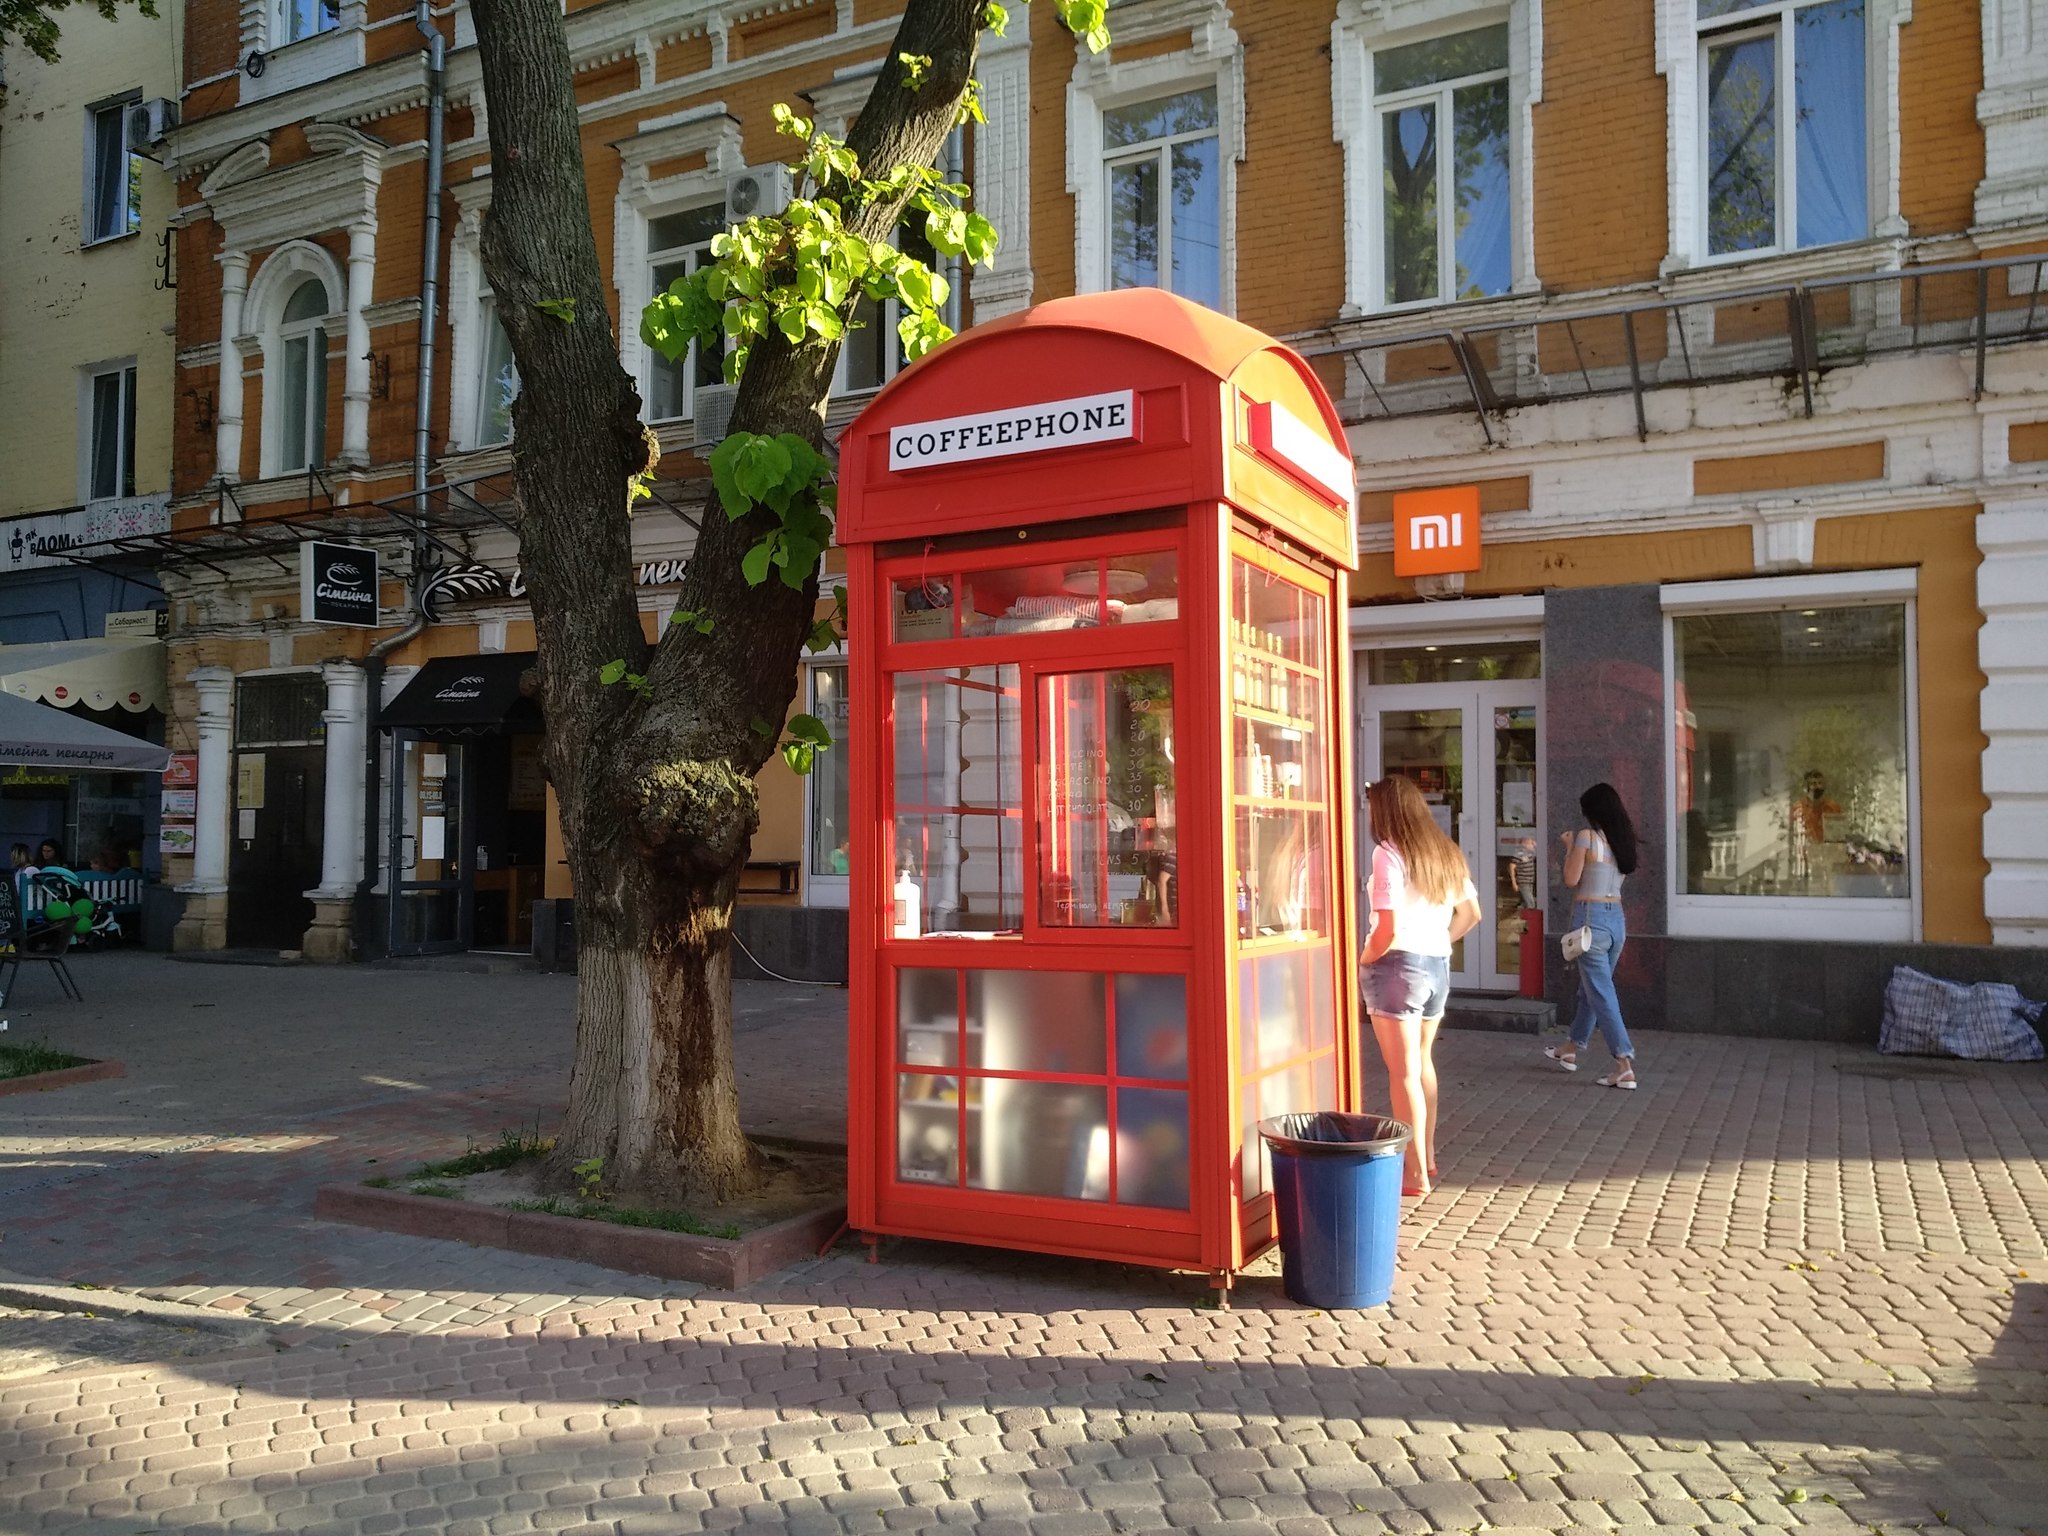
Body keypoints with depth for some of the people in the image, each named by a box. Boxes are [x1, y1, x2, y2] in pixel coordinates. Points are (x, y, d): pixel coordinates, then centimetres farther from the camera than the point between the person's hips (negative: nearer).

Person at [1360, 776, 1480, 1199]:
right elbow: (1470, 913, 15)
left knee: (1403, 1071, -1)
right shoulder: (1445, 852, 8)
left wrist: (1365, 958, -5)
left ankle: (1416, 1173, 3)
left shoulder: (1389, 854, -15)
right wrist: (1440, 942, 15)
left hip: (1399, 967, -8)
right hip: (1438, 965, 8)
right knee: (1422, 1061, 22)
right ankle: (1427, 1155, 32)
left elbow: (1389, 929, -21)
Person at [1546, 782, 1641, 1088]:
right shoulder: (1622, 839, 8)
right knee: (1590, 988, 20)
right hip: (1616, 918, 8)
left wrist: (1570, 846, 4)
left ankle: (1624, 1065, -10)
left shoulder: (1586, 836, -11)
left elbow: (1571, 879, -9)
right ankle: (1571, 1049, 35)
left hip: (1590, 917, -7)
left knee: (1601, 994, -5)